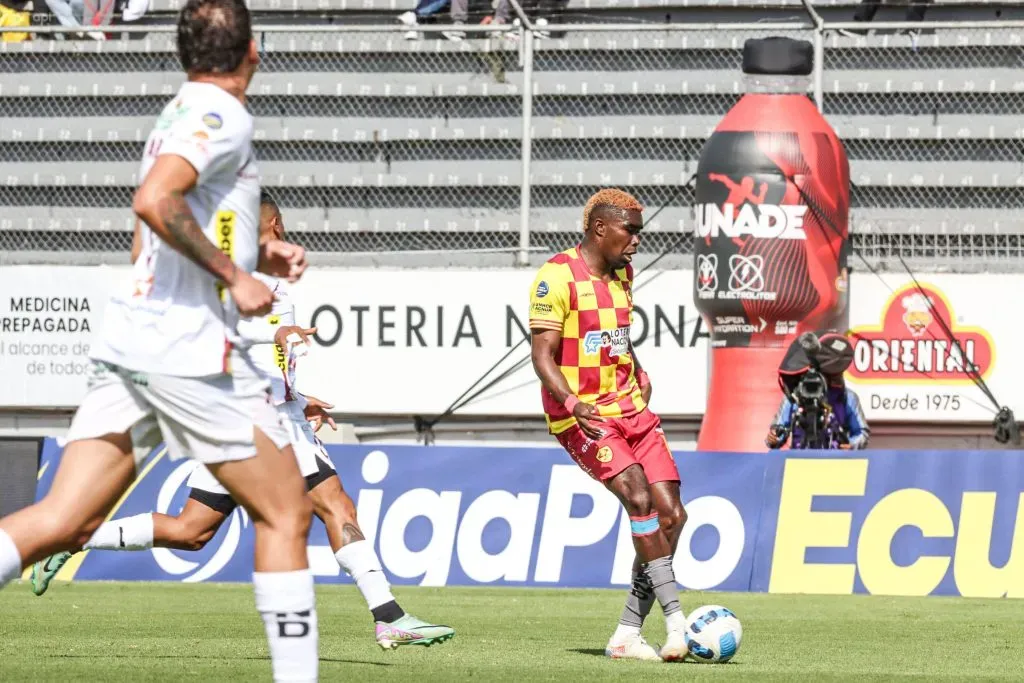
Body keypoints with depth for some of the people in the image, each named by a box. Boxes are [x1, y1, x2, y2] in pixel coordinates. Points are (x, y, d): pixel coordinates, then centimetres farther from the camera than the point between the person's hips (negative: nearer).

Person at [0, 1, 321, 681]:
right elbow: (153, 202, -24)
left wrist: (260, 256, 19)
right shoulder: (223, 117, -8)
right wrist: (235, 276, -16)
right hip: (190, 347, -8)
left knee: (64, 521, 0)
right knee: (286, 514, 4)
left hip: (126, 339, 8)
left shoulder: (179, 115, 20)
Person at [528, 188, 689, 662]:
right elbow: (543, 355, -15)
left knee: (670, 515, -5)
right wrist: (571, 402, -30)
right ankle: (676, 620, -27)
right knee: (640, 497, -25)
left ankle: (627, 635, 1)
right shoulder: (558, 277, -10)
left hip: (630, 410, 8)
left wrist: (640, 376, 15)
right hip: (584, 418, -8)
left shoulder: (621, 276, 15)